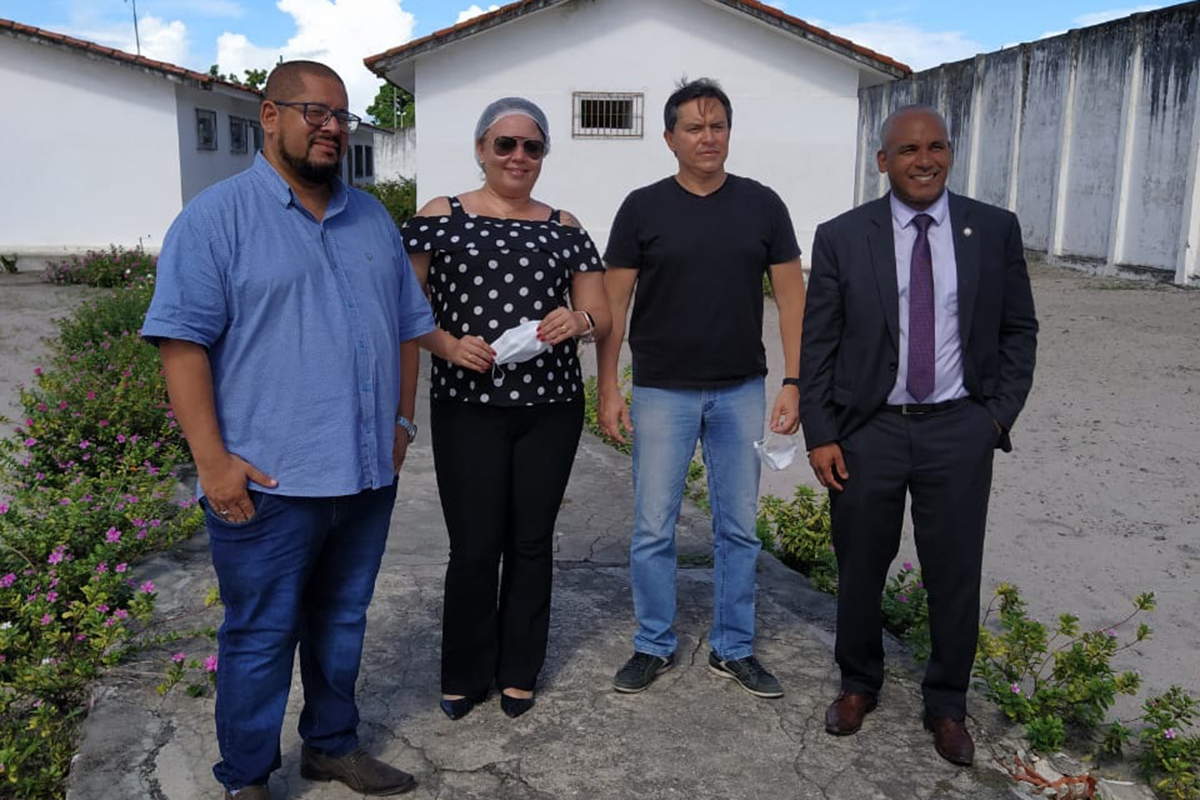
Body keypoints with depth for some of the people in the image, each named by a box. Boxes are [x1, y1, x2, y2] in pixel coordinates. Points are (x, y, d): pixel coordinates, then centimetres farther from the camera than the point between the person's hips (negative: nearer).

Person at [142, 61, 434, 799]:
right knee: (261, 636, 7)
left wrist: (401, 420, 12)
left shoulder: (372, 218, 12)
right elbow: (182, 341, -11)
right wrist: (213, 459, -16)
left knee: (343, 622, 18)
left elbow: (408, 323, 18)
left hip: (367, 474, 6)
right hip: (268, 482, -5)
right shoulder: (218, 216, -6)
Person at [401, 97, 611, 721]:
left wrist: (578, 321, -12)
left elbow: (600, 315, 10)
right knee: (474, 547, 0)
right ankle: (464, 674, 22)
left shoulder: (563, 227, 10)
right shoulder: (440, 218, 2)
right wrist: (450, 345, -17)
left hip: (550, 408, 3)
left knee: (531, 542, 10)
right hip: (467, 408, -2)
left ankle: (518, 672, 28)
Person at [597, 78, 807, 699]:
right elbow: (613, 303, -1)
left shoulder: (762, 205, 2)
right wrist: (608, 388, -7)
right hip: (662, 391, -1)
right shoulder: (643, 208, -2)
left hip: (741, 391, 2)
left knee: (738, 528, 10)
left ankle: (733, 649, 25)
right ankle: (654, 646, 23)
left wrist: (793, 382, -6)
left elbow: (790, 295, 3)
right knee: (653, 529, 5)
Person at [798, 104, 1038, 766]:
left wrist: (999, 414, -2)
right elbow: (817, 345, -1)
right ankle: (858, 684, 37)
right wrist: (820, 435, -6)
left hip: (958, 430, 1)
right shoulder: (841, 237, -2)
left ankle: (946, 705, 30)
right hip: (866, 430, 0)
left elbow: (1018, 330, 7)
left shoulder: (995, 230, 1)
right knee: (859, 571, 13)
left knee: (955, 575, 9)